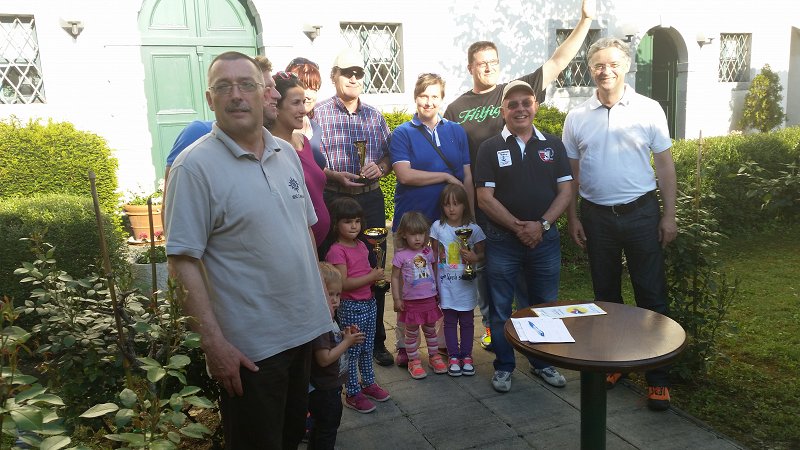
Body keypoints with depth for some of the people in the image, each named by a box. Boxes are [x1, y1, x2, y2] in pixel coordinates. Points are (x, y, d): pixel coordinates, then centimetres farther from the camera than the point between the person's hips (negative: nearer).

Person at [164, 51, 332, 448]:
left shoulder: (287, 154, 5)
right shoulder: (195, 166, -14)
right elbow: (183, 263, -16)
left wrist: (321, 295, 11)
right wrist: (213, 342, -19)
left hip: (303, 329, 6)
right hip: (247, 347, -6)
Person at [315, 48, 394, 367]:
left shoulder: (374, 116, 12)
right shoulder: (319, 114, -2)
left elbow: (389, 154, 14)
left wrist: (380, 168, -6)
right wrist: (336, 176, -18)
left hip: (371, 200, 4)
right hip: (334, 200, -3)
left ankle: (376, 340, 22)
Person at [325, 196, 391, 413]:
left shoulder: (361, 245, 9)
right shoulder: (336, 251, -17)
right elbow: (343, 283, -23)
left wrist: (377, 276, 1)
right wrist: (372, 276, -22)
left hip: (369, 302, 8)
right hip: (351, 306, -8)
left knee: (367, 347, 19)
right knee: (351, 350, 3)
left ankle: (368, 383, 35)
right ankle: (353, 393, 16)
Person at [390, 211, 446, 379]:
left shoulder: (428, 252, 2)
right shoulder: (401, 255, -11)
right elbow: (395, 277, -6)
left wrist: (439, 292, 13)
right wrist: (396, 299, -7)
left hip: (430, 299, 4)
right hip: (411, 301, -4)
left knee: (430, 329, 18)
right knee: (411, 332, 9)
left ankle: (434, 356, 33)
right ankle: (414, 361, 22)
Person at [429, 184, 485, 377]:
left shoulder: (473, 229, -5)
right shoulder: (438, 227, -3)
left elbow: (482, 254, 4)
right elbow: (434, 257, 2)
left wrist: (474, 258, -20)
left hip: (466, 284, 0)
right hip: (446, 285, 0)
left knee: (467, 321, 10)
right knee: (450, 321, 8)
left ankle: (466, 356, 24)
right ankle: (453, 357, 20)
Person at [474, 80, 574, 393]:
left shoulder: (553, 145, 6)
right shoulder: (490, 149, -1)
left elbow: (565, 190, 2)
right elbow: (485, 198, -7)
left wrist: (542, 224, -12)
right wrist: (518, 227, -14)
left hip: (545, 239, 2)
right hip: (502, 241, -2)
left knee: (544, 306, 13)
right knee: (501, 308, 7)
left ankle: (543, 362, 31)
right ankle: (503, 366, 23)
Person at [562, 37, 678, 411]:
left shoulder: (649, 110, -2)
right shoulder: (577, 118, 2)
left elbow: (665, 165, 0)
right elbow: (571, 172, 7)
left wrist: (669, 216, -4)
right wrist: (573, 218, 3)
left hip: (641, 212, -2)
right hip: (597, 215, 2)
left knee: (652, 295, 2)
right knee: (605, 294, 13)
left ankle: (658, 377, 13)